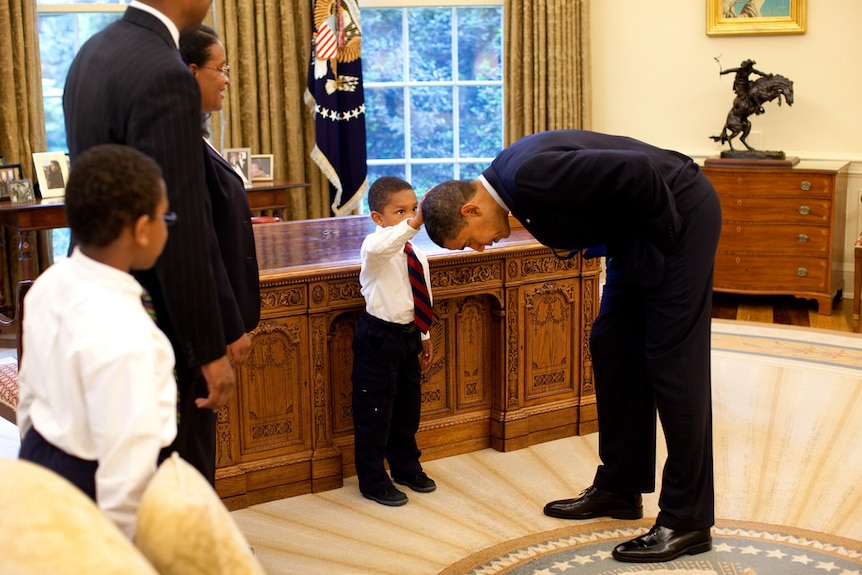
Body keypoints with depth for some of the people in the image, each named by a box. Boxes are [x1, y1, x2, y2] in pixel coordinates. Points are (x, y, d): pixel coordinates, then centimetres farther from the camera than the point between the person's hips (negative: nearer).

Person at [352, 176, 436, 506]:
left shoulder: (417, 255, 7)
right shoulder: (376, 247, -18)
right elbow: (378, 247, -45)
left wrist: (424, 335, 22)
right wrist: (414, 224, -56)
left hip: (408, 336, 8)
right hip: (378, 338, -8)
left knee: (408, 405, 19)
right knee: (374, 411, 1)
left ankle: (406, 467, 38)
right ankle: (373, 480, 14)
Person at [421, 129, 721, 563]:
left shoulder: (529, 175, -28)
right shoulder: (509, 176, 2)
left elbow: (638, 171, -31)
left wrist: (662, 234, -17)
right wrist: (573, 241, -2)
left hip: (678, 214, -10)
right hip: (635, 233, 10)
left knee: (672, 364, -6)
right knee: (611, 349, 13)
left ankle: (687, 520, 3)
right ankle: (619, 488, 25)